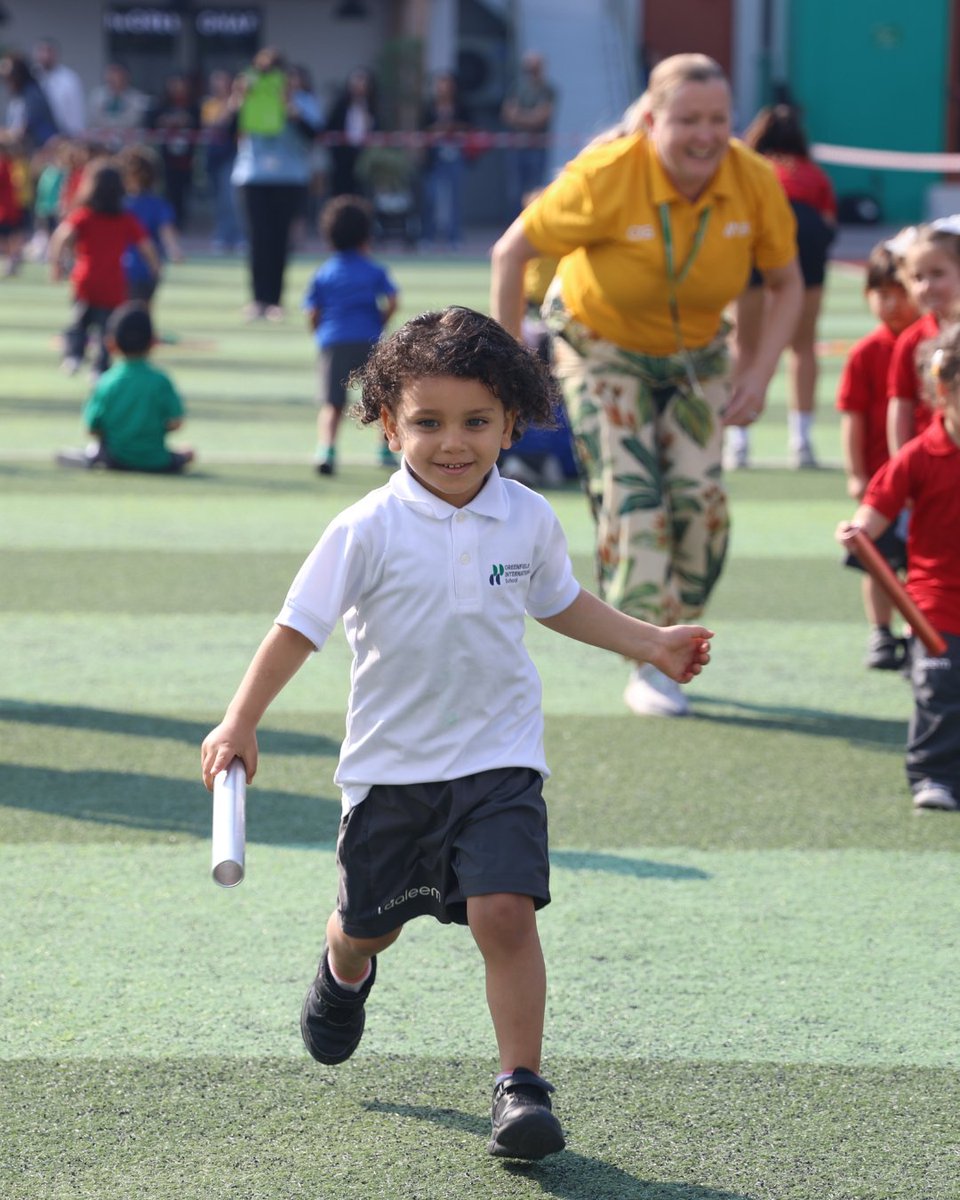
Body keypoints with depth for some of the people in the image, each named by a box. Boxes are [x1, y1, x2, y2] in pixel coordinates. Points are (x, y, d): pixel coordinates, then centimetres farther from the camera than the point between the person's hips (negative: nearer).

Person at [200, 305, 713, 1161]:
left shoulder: (529, 521, -2)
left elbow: (561, 603, 18)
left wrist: (649, 643, 18)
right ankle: (346, 967, 54)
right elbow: (301, 625, -10)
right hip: (392, 762, 0)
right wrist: (242, 721, -16)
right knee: (370, 923, 16)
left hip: (499, 756, 1)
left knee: (504, 910, -18)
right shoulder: (370, 530, -13)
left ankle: (522, 1083, -8)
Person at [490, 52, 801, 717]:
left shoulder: (755, 183, -20)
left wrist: (760, 374, -14)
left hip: (695, 355, 3)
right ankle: (648, 669, -7)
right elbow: (511, 251, -16)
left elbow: (787, 283, -3)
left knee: (701, 496, -7)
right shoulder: (605, 178, -30)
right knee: (632, 499, -14)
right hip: (601, 348, -3)